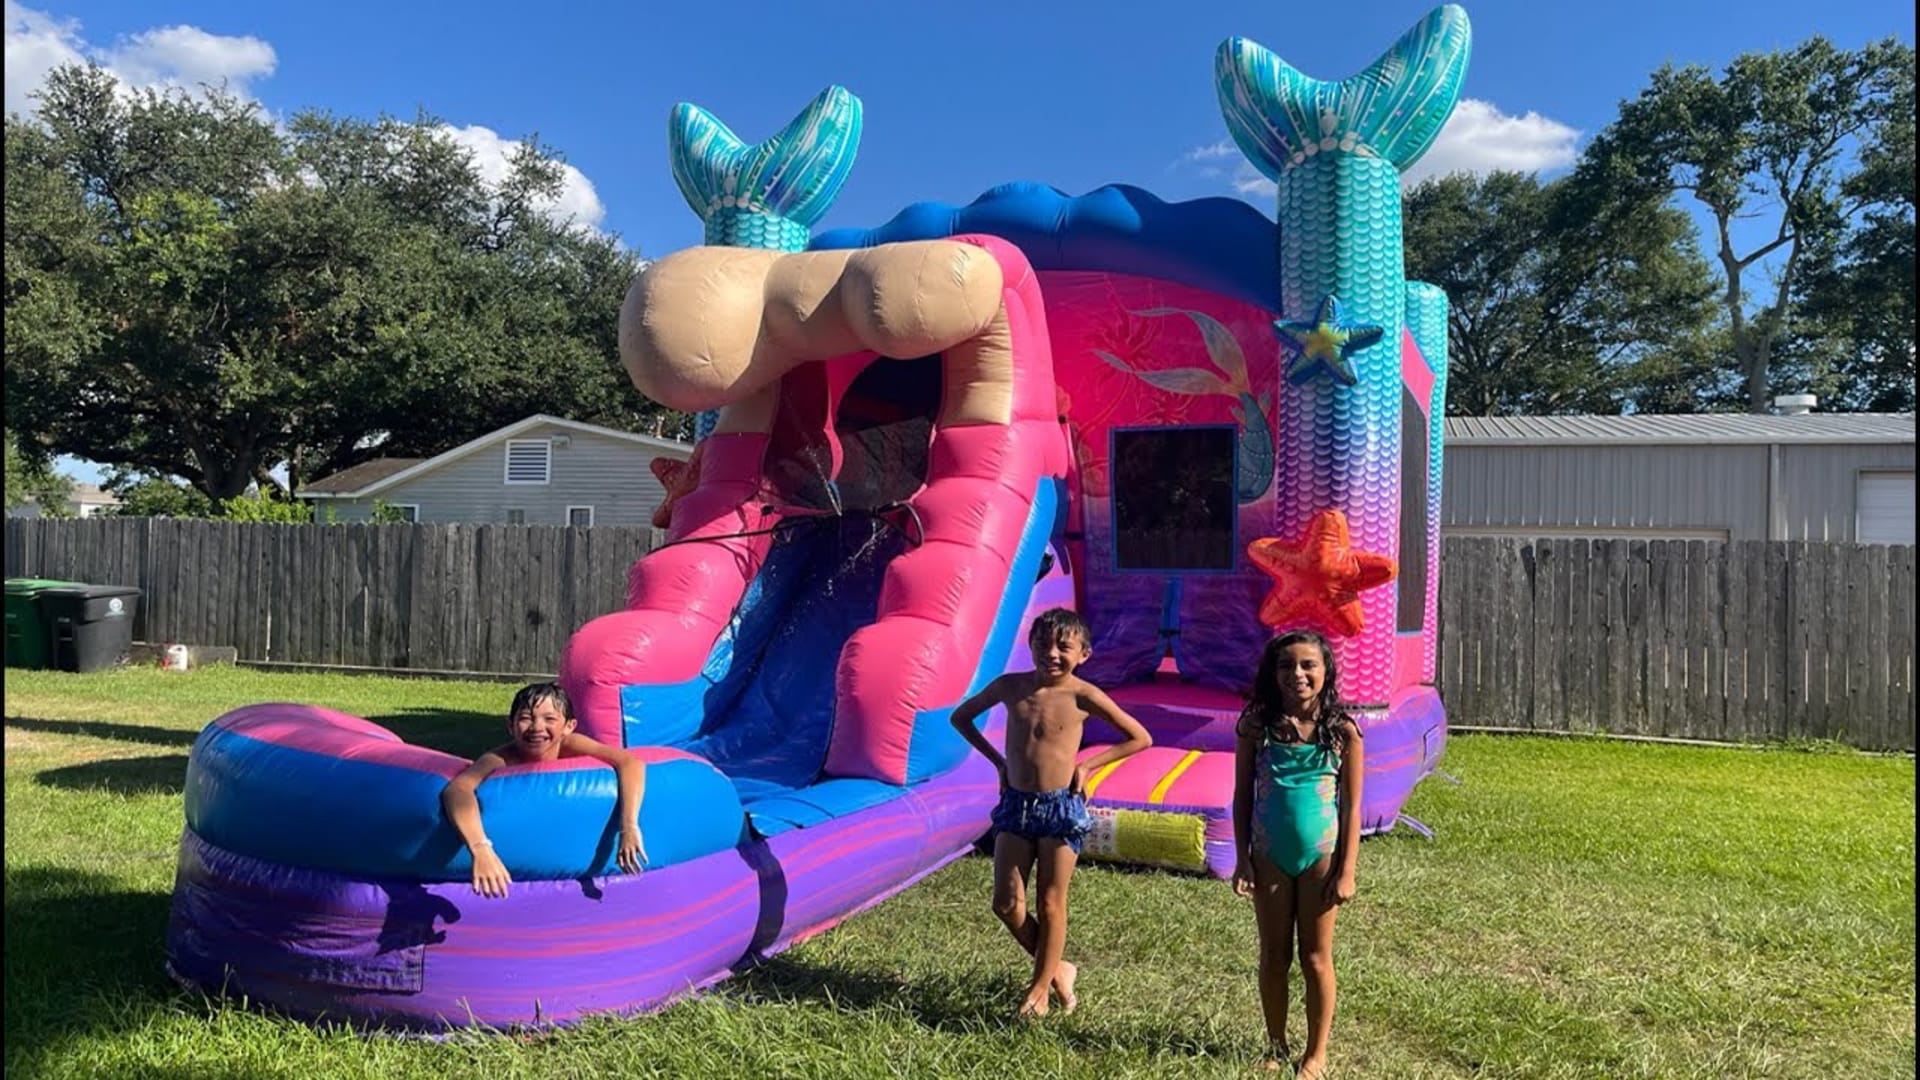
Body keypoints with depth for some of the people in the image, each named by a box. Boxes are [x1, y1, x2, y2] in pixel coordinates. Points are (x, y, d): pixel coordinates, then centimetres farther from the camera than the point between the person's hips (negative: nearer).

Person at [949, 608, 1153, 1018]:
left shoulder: (1082, 696, -10)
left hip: (1061, 807, -3)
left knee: (1050, 903, 6)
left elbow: (1140, 738, -3)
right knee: (1006, 903, 4)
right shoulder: (1010, 686, -2)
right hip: (1016, 804, 4)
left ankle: (1041, 985, 24)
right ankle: (1058, 970, 25)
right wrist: (998, 761, 7)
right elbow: (961, 717, 14)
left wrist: (1086, 766, -6)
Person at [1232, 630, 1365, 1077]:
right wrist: (1242, 859, -1)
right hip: (1270, 857, 2)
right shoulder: (1257, 727, -5)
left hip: (1320, 857, -1)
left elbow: (1351, 806, -3)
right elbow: (1242, 796, 2)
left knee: (1315, 960, 10)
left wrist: (1346, 871, -5)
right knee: (1274, 958, 13)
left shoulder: (1342, 731, -8)